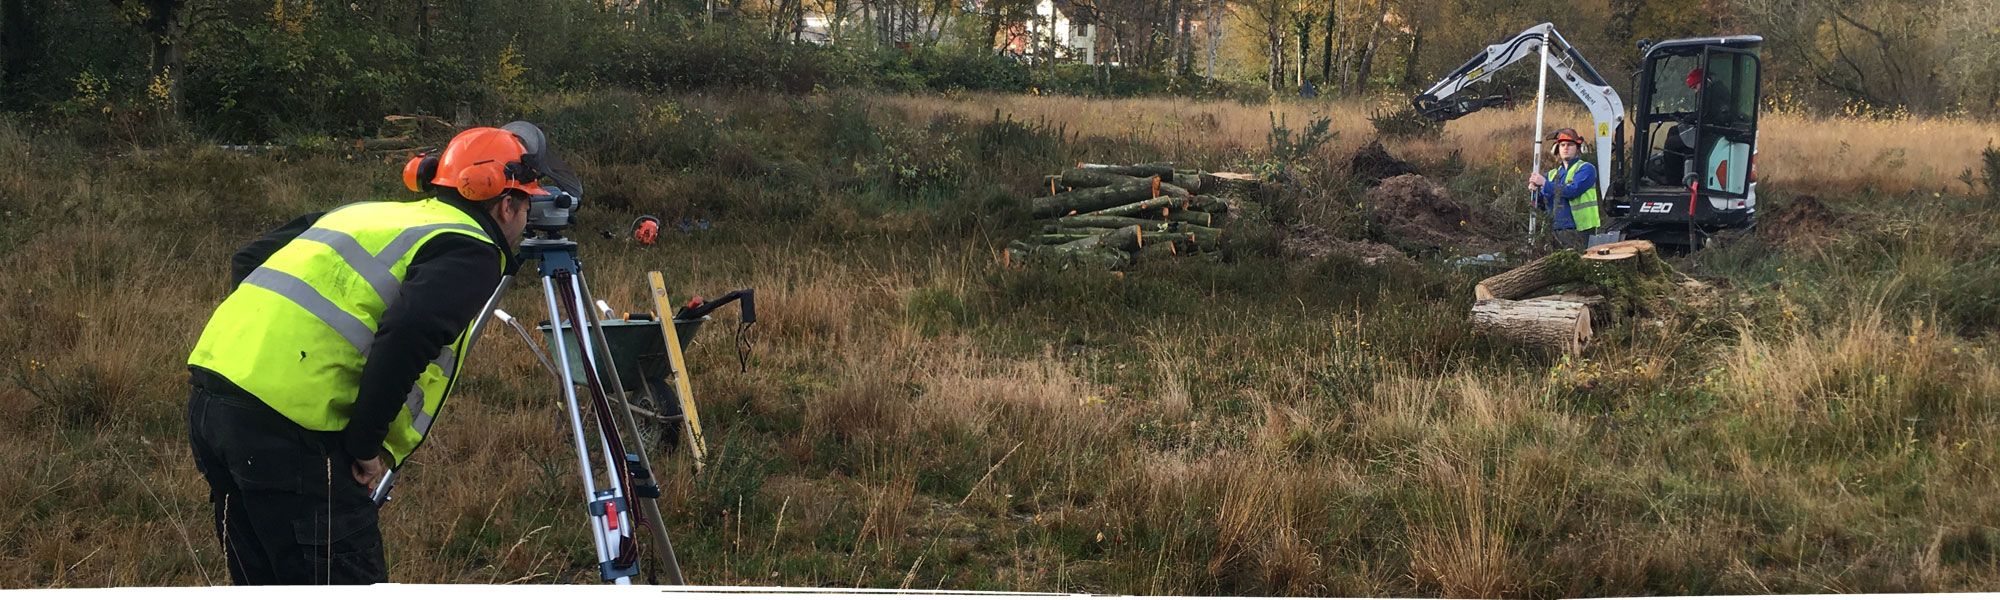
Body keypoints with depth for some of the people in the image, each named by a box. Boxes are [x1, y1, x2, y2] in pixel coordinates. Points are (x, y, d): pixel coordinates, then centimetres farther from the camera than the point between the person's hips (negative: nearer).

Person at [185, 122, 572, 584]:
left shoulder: (368, 213, 23)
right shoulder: (471, 251, -2)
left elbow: (247, 260, 24)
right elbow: (406, 336, -20)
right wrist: (367, 443, -9)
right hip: (287, 420, -9)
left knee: (267, 582, 18)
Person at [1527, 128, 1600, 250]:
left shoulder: (1586, 169, -2)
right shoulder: (1553, 174, 18)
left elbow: (1572, 190, -18)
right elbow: (1542, 206, 14)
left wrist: (1544, 184, -14)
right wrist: (1536, 190, -7)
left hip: (1578, 230, -6)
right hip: (1557, 230, 7)